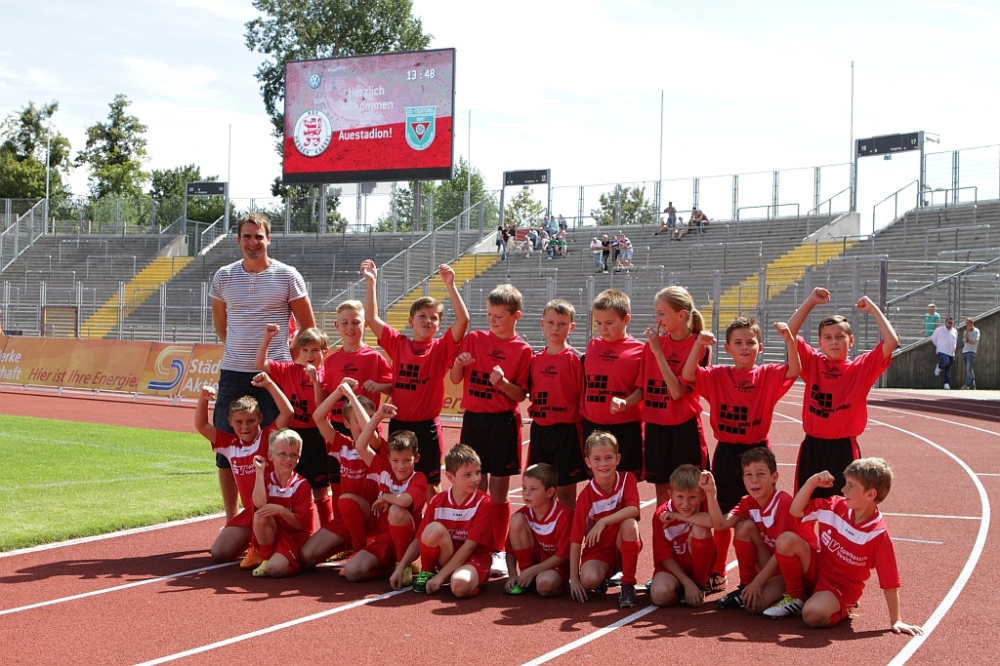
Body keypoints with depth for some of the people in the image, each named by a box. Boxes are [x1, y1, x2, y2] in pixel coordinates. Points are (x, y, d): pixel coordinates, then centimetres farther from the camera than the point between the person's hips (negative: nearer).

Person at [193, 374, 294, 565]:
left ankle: (260, 548, -17)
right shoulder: (229, 444, 6)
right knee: (218, 554, -5)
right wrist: (203, 399, -11)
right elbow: (201, 426, 4)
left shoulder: (268, 436, -8)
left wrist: (269, 385, -26)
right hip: (250, 510, 5)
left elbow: (287, 413, -23)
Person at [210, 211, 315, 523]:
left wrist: (292, 359, 7)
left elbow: (309, 328, 5)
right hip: (233, 374, 3)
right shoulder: (223, 277, 6)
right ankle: (231, 520, 15)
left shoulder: (287, 276, -2)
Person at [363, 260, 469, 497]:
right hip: (398, 424, 2)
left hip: (427, 426, -2)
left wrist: (450, 285, -23)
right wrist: (371, 282, -6)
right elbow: (372, 318, 0)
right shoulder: (398, 344, 3)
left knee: (431, 485, 5)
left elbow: (463, 320, -17)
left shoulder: (442, 348, -4)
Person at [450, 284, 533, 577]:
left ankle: (499, 551, 10)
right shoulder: (474, 339, 6)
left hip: (503, 423, -3)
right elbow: (455, 379, 9)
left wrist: (503, 382, -22)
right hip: (473, 420, 3)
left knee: (499, 491, 1)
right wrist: (459, 363, -11)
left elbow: (521, 395, -4)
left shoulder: (522, 350, -3)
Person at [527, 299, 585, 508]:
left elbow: (584, 397, -8)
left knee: (565, 492, 1)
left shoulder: (576, 359, -7)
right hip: (539, 430, 5)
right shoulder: (535, 359, 8)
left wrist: (582, 427, -9)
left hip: (566, 430, -5)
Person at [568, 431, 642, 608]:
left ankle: (628, 584, -19)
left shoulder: (627, 479, -12)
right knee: (589, 580, -30)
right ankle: (606, 574, 10)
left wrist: (603, 521, -40)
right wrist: (574, 578, -16)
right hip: (597, 547, 0)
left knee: (629, 523, -33)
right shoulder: (586, 496, -12)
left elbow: (634, 509, -30)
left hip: (624, 545, 0)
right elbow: (576, 539, -12)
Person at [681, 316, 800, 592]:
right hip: (726, 453, 1)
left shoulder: (768, 375, -2)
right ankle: (717, 573, 23)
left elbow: (793, 371, -19)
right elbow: (687, 375, -13)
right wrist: (699, 345, -22)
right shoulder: (717, 376, 0)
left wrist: (789, 338, -31)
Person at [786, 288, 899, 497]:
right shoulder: (813, 363, 4)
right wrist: (811, 301, -5)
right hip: (812, 448, 2)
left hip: (843, 450, -2)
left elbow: (891, 341, -12)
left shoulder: (862, 368, 0)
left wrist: (873, 309, -4)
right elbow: (789, 333, -5)